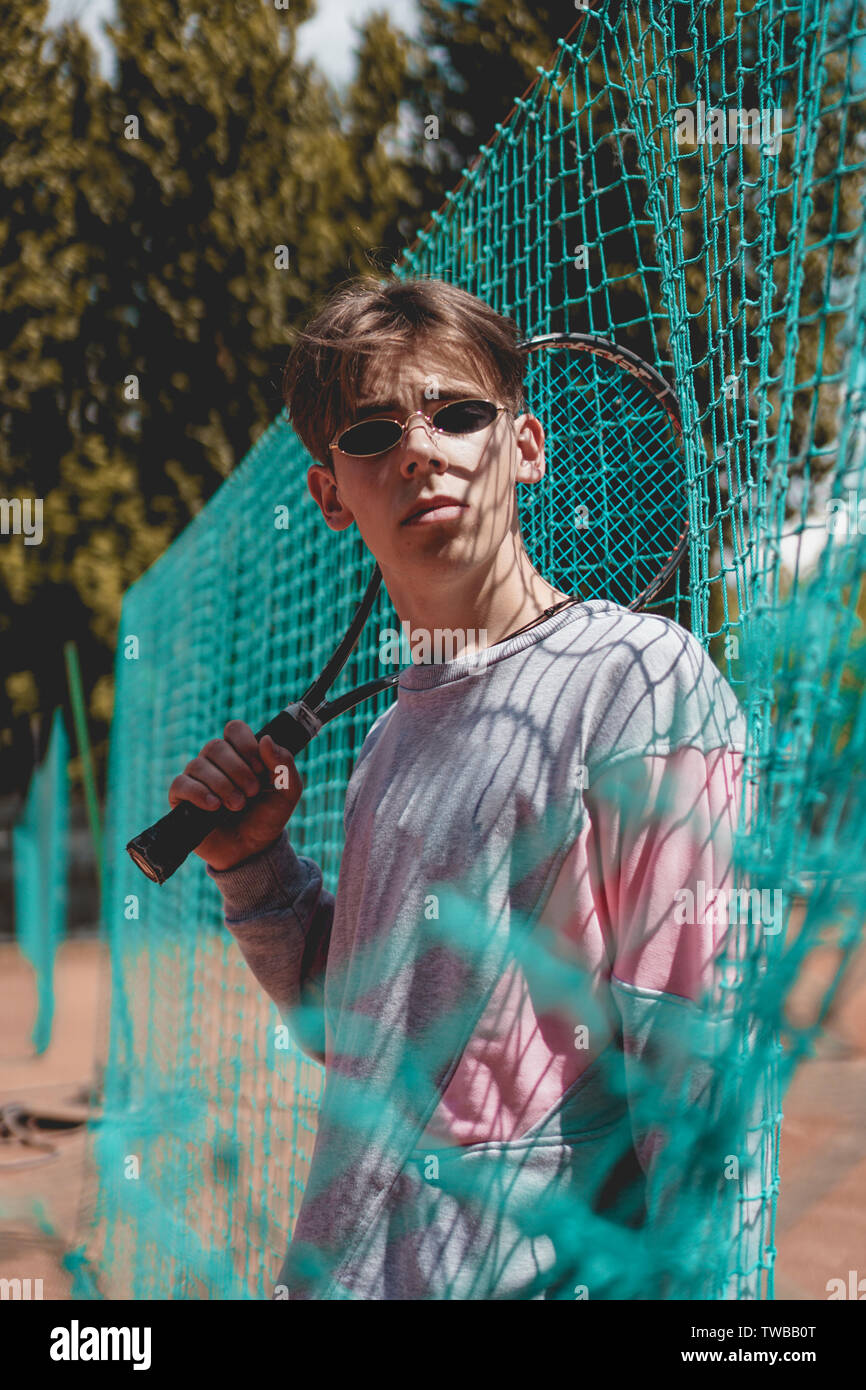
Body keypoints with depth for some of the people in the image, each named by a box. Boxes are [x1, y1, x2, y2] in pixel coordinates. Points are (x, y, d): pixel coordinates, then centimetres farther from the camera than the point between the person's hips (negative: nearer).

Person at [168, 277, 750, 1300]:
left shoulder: (643, 675, -12)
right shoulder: (397, 728, 9)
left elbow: (691, 1056, -17)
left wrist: (690, 1280, -23)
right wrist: (252, 864, 3)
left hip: (540, 1269, -7)